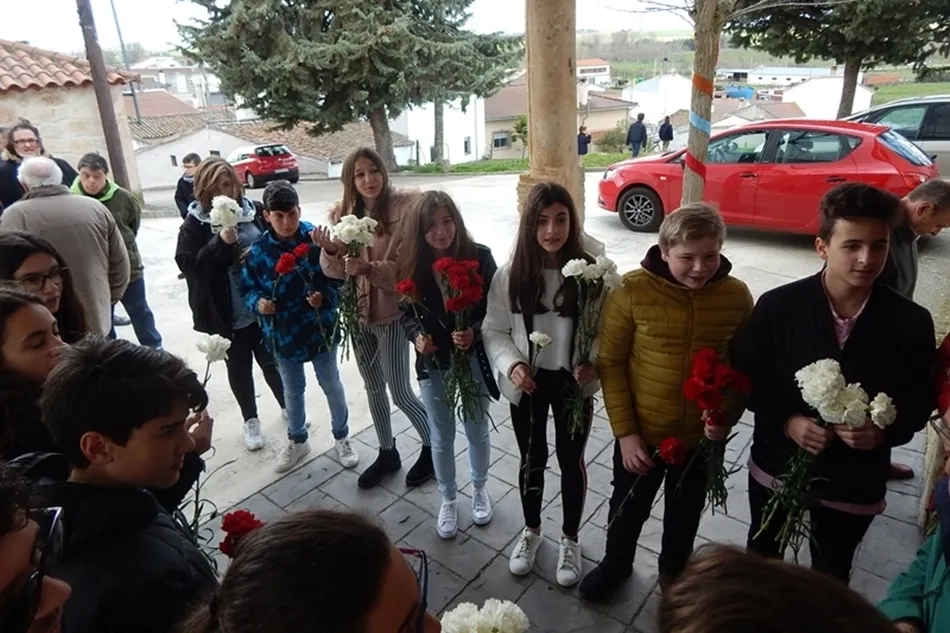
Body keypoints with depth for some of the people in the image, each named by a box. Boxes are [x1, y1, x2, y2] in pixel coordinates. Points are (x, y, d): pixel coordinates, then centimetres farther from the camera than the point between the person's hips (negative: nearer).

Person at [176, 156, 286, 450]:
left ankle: (287, 406, 39)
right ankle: (250, 420, 34)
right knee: (239, 367, 14)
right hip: (226, 314, -1)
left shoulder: (254, 212, -1)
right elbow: (189, 266, -18)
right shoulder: (194, 225, -7)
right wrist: (222, 242, -27)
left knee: (271, 360, 15)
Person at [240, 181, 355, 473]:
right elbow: (247, 289, 1)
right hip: (282, 334, 2)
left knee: (331, 385, 16)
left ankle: (342, 438, 37)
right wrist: (258, 303, -19)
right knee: (292, 390, 21)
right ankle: (297, 441, 42)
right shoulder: (258, 251, -9)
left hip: (319, 329, -2)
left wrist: (325, 296, -26)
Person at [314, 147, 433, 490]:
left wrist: (369, 268, -33)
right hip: (358, 312, 6)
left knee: (400, 392, 2)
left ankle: (431, 446, 29)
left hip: (392, 313, -5)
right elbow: (334, 270, 0)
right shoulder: (342, 213, 2)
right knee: (374, 389, 18)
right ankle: (387, 453, 37)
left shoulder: (403, 206, -15)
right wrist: (330, 250, -22)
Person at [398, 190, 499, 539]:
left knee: (477, 431, 18)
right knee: (441, 438, 16)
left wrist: (475, 332, -27)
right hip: (433, 365, 1)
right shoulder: (412, 265, -8)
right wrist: (417, 336, -17)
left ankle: (479, 489, 46)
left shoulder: (479, 257, -14)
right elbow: (407, 313, 2)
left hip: (473, 361, -1)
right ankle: (448, 500, 40)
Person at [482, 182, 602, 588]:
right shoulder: (510, 275, -11)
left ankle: (570, 539, 40)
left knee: (571, 460, 15)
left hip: (573, 383, -1)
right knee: (532, 460, 18)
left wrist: (593, 364, -22)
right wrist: (511, 364, -20)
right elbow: (494, 330, -3)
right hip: (528, 383, 1)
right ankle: (531, 530, 44)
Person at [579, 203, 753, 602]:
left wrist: (728, 416, -14)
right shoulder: (632, 291, -18)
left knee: (686, 513, 26)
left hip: (702, 437, 2)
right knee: (628, 508, 21)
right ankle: (615, 564, 51)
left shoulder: (737, 295, -10)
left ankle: (674, 570, 55)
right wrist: (625, 432, -13)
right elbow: (610, 363, -12)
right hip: (642, 435, -2)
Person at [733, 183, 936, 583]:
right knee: (762, 559, 26)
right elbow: (746, 378, -8)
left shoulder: (911, 322, -13)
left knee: (831, 576, 24)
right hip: (777, 467, 0)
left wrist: (885, 432, -23)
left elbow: (920, 400, -3)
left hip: (854, 483, 0)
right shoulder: (777, 306, -17)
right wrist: (786, 421, -22)